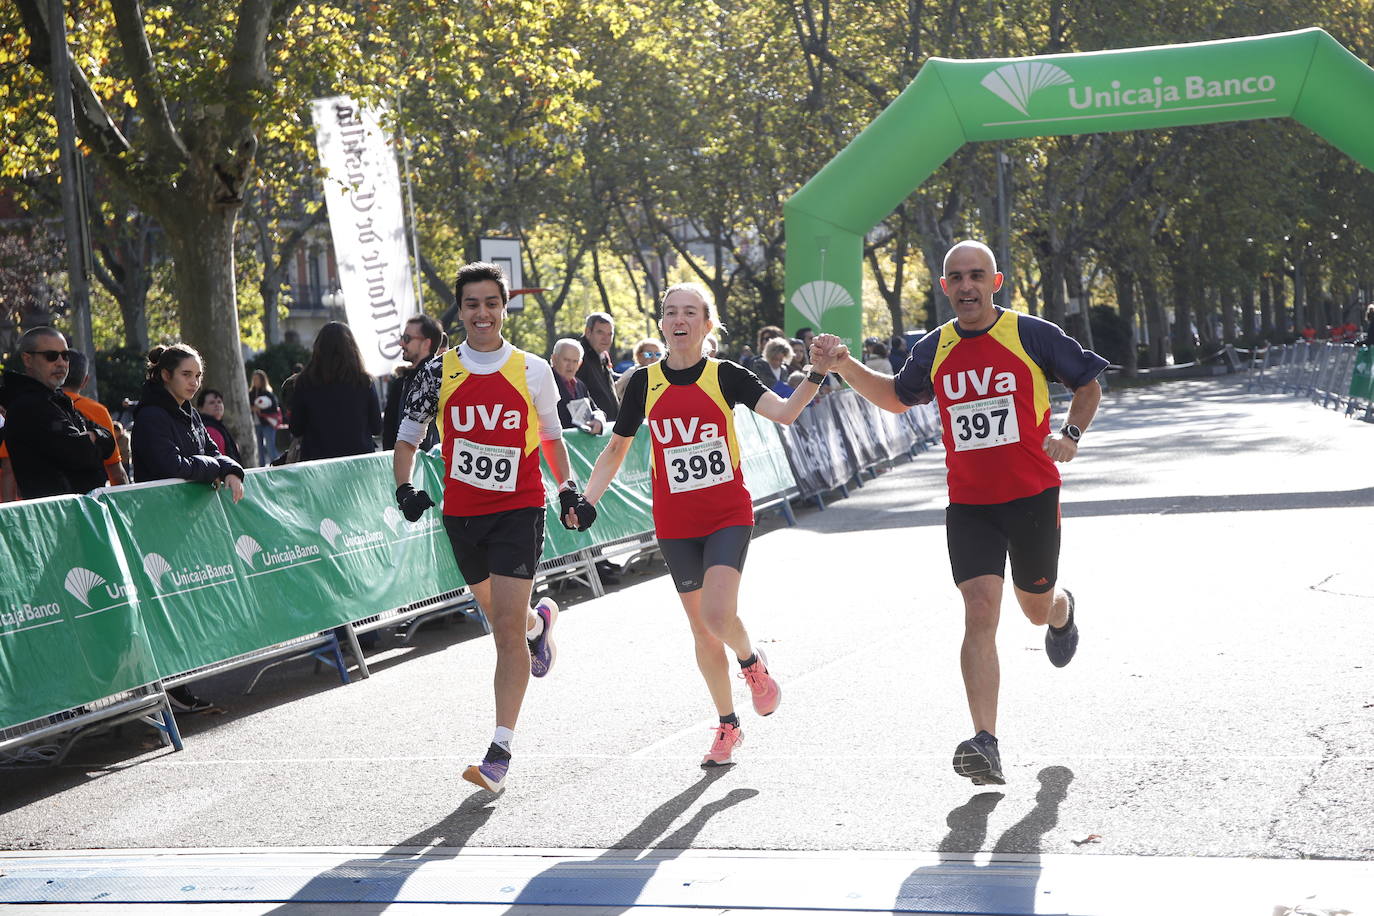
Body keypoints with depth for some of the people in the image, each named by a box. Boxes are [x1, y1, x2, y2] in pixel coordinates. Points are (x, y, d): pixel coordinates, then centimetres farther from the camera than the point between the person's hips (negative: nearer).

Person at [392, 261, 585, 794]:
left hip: (519, 510, -3)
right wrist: (404, 488, -13)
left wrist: (567, 486, 5)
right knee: (498, 615, 20)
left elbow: (551, 434, 14)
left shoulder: (532, 370, -1)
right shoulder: (440, 372, 0)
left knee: (507, 628, -12)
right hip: (461, 512, 3)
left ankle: (500, 751, -10)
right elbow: (407, 436, 3)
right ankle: (540, 622, 58)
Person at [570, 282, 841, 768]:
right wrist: (586, 500, 0)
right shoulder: (644, 384, 2)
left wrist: (816, 375, -32)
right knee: (702, 630, 8)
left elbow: (783, 412, -16)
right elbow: (616, 449, 11)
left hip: (728, 516, -3)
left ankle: (751, 660, 15)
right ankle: (727, 724, 26)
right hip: (675, 524, 3)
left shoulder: (725, 375, -5)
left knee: (718, 615, -21)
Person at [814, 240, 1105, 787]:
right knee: (980, 611, -14)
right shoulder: (933, 350, 4)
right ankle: (986, 745, -19)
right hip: (968, 504, 1)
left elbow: (1089, 382, 7)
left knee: (1036, 609, 15)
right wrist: (845, 365, 7)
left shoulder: (1033, 335, -6)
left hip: (1032, 496, -1)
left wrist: (1070, 435, -9)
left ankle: (1062, 611, 57)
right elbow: (898, 397, 22)